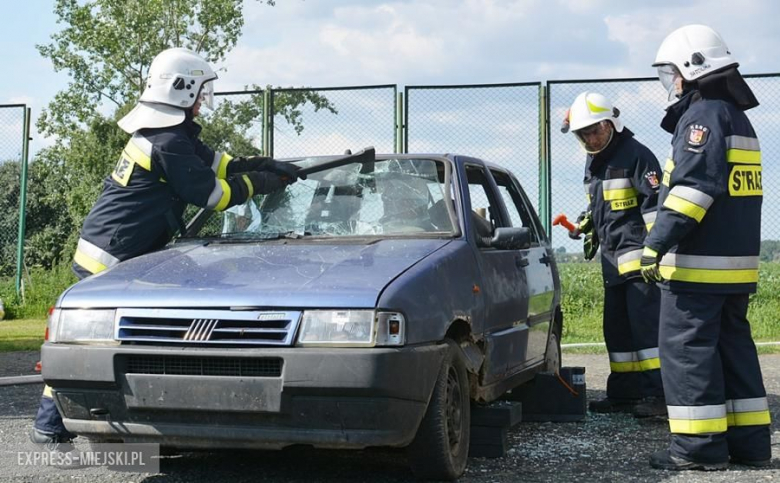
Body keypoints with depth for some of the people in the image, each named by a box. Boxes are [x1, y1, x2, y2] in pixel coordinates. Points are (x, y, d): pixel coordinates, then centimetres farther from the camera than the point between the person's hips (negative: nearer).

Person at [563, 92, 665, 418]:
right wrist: (587, 225, 15)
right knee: (616, 327, 10)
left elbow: (654, 202, -15)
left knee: (646, 323, -13)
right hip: (612, 257, 9)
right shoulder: (592, 162, 18)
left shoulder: (634, 154, -9)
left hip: (637, 255, -9)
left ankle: (658, 393, -14)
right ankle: (624, 393, 18)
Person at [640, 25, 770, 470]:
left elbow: (692, 186, -22)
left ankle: (699, 446, -4)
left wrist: (658, 243, -24)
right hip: (737, 263, 10)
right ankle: (749, 441, 15)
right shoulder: (737, 117, 20)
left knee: (687, 349, -5)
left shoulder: (703, 115, -12)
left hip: (699, 264, -10)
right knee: (733, 347, 13)